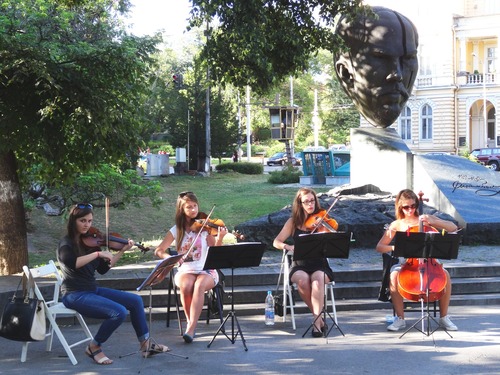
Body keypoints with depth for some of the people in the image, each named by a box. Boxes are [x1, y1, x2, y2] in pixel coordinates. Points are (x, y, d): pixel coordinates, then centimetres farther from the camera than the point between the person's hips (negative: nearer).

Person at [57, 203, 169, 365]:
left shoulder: (89, 241, 10)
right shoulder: (66, 243, -11)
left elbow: (103, 269, 12)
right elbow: (71, 263, -34)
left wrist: (122, 251, 7)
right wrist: (98, 253, -31)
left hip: (93, 290, 8)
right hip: (75, 295, -8)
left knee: (135, 300, 4)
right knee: (119, 312, -25)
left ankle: (145, 344, 11)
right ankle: (94, 347, -5)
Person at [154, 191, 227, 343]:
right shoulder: (176, 230, 5)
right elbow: (158, 251, -1)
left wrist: (220, 238, -30)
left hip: (207, 271, -1)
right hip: (185, 271, 1)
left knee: (199, 285, -35)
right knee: (186, 285, -34)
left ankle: (191, 328, -35)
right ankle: (190, 321, -11)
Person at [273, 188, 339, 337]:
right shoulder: (293, 222, 6)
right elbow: (276, 242, 2)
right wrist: (287, 246, -18)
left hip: (320, 265, -1)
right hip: (299, 267, 1)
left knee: (317, 279, -35)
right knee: (303, 279, -33)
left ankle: (316, 322, -34)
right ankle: (319, 318, -16)